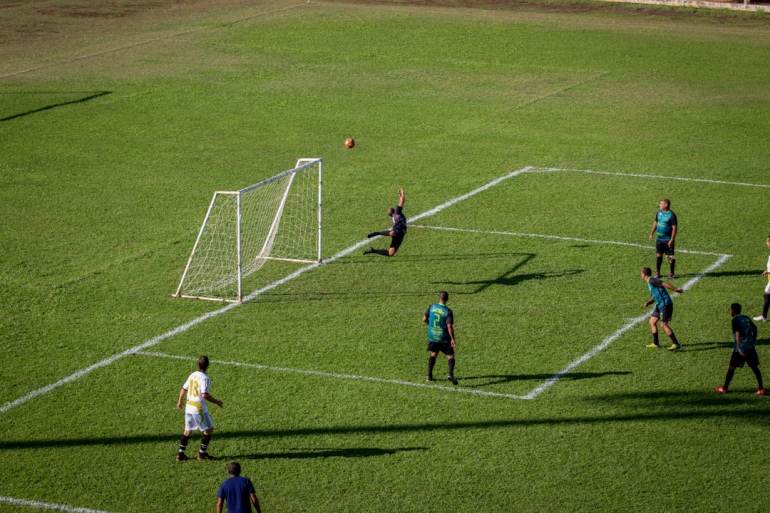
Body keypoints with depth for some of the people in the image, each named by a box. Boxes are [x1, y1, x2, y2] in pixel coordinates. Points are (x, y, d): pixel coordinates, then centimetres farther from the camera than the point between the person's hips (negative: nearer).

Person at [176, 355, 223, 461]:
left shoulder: (192, 375, 7)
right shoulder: (204, 378, -16)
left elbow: (184, 389, 17)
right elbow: (204, 395, -24)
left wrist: (180, 401, 33)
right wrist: (216, 402, -13)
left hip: (189, 407, 8)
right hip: (199, 408, -8)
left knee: (188, 430, 16)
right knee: (209, 429, 6)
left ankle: (181, 454, 16)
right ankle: (202, 453, 7)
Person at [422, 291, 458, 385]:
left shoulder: (432, 307, -3)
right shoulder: (448, 312, -15)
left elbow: (424, 319, 4)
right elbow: (449, 326, -21)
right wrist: (452, 339, -15)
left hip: (432, 336, 4)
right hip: (444, 338, -4)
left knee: (433, 354, 23)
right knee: (450, 356, 1)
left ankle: (429, 375, 23)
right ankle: (451, 374, -22)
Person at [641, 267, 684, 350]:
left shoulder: (652, 281, -13)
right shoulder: (649, 283, 18)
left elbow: (664, 284, -21)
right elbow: (654, 297, 22)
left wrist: (675, 290, -26)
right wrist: (648, 302, 4)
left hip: (665, 304, -10)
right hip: (660, 305, 10)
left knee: (664, 325, -13)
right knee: (652, 322, 14)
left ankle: (676, 344, -13)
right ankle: (655, 343, 20)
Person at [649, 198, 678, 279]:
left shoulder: (671, 215, -15)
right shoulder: (659, 213, 5)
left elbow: (674, 228, -15)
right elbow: (655, 222, 18)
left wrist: (672, 240, -19)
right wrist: (651, 233, 14)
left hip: (668, 240, -6)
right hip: (659, 239, 6)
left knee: (670, 257, 1)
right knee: (659, 255, 10)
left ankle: (672, 273, 14)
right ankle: (657, 272, 19)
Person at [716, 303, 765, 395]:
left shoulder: (735, 320, -8)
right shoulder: (747, 318, 13)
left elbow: (738, 333, -20)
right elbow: (754, 330, 18)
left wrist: (739, 348, -26)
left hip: (740, 349, -6)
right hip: (751, 348, 6)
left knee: (731, 367, 7)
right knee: (755, 367, 10)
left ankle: (724, 388, 16)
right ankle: (760, 388, 1)